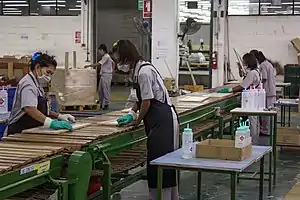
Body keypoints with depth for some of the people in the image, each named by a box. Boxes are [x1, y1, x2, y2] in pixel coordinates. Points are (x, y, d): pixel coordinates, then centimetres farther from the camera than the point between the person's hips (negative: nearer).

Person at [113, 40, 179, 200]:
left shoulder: (144, 71, -18)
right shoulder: (139, 69, 11)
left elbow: (147, 102, -16)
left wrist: (137, 122, -3)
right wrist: (131, 113, 11)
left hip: (162, 120, -10)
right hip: (159, 119, 10)